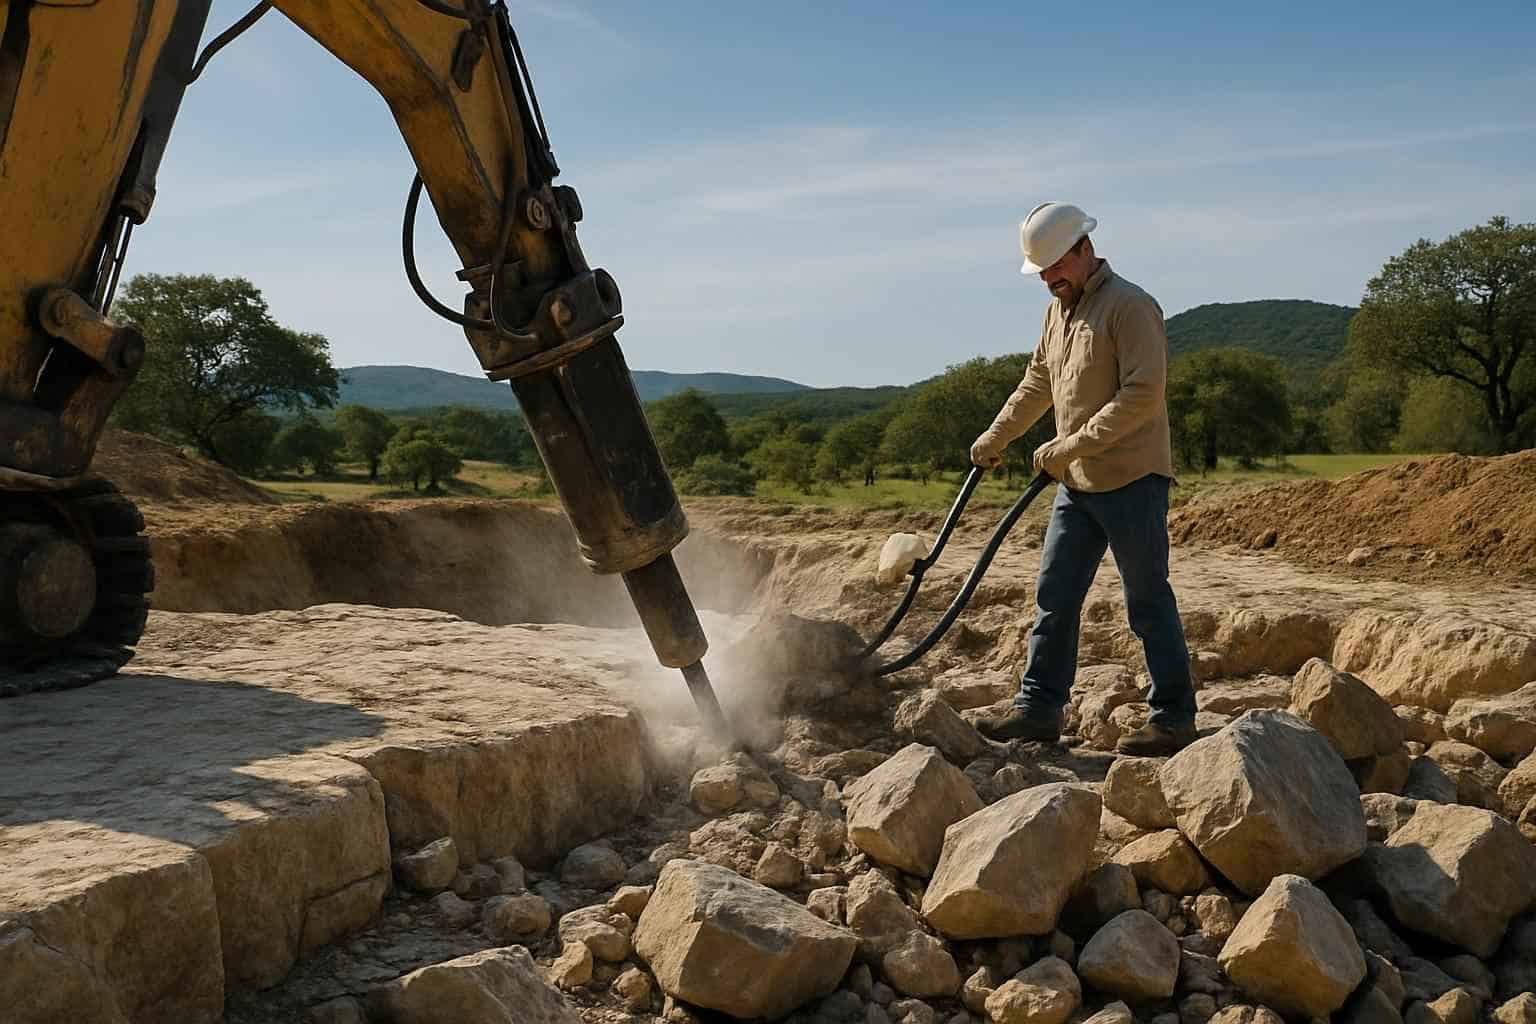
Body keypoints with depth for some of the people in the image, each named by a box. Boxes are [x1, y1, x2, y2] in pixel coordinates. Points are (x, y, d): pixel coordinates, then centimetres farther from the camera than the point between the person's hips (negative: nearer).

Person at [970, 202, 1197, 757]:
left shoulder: (1129, 305, -12)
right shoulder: (1059, 310, 15)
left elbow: (1143, 395, -20)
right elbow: (1037, 382, 27)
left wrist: (1070, 445, -20)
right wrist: (995, 436, 24)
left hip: (1130, 481, -8)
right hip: (1077, 483, 8)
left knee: (1148, 602, 0)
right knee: (1054, 597, 9)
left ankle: (1174, 718, 11)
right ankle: (1038, 707, 16)